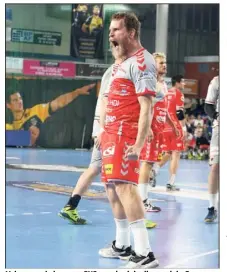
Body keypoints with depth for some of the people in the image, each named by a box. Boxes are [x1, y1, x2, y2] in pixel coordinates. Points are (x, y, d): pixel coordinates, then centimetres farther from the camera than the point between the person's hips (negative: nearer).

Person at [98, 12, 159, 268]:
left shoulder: (141, 61, -13)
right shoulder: (121, 63, 18)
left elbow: (146, 107, -20)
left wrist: (138, 144, -27)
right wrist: (103, 131, 22)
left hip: (125, 133, -10)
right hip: (111, 132, 10)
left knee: (123, 185, -19)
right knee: (112, 186, 16)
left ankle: (144, 253, -21)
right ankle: (122, 245, 29)